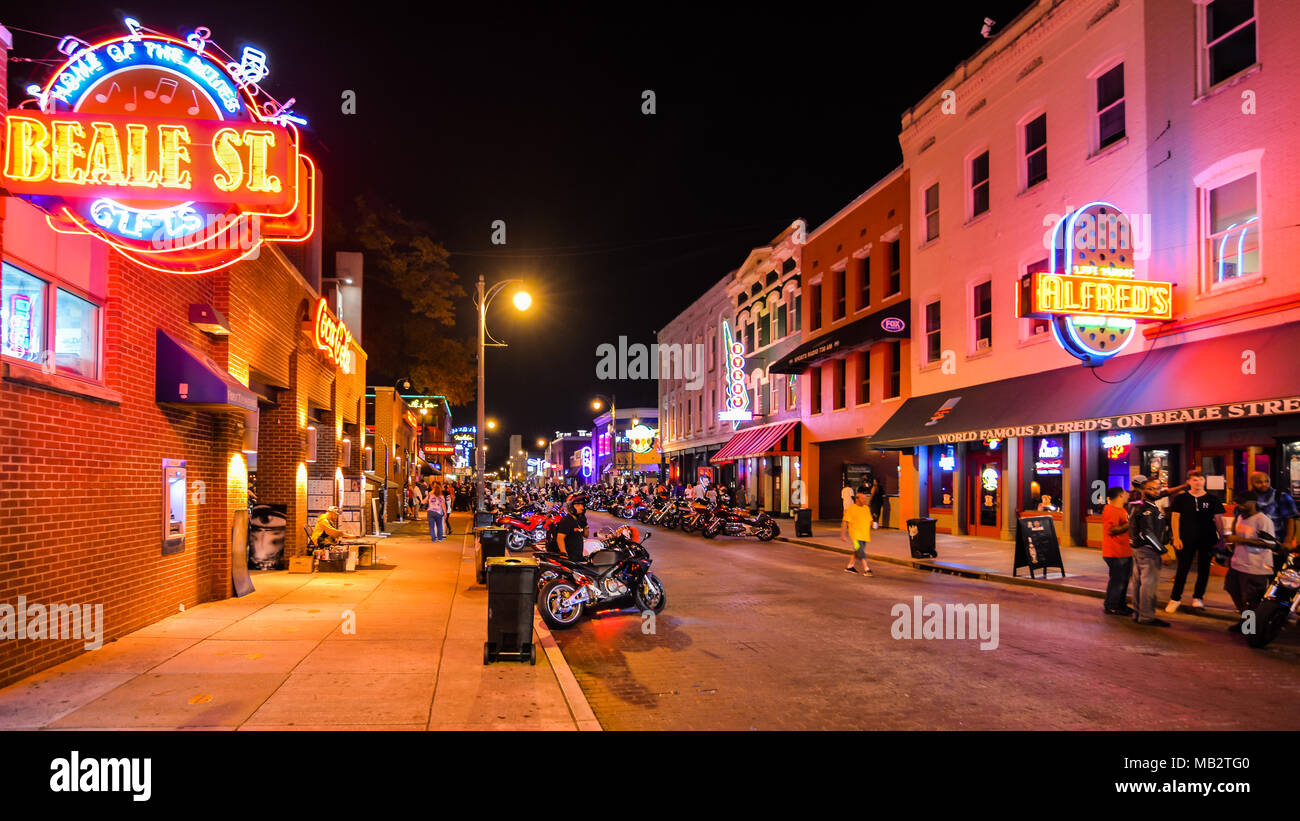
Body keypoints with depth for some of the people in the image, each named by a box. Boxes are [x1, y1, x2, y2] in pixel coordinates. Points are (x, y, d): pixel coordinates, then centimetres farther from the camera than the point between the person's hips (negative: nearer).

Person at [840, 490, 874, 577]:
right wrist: (843, 534, -11)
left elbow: (869, 520, 23)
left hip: (865, 535, 7)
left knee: (857, 552, 14)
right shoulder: (851, 509, -7)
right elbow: (845, 522, -8)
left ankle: (850, 567, 27)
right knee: (861, 553, -12)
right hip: (855, 535, -7)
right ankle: (866, 570, -12)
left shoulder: (866, 508, 12)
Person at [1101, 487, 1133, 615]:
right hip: (1115, 553, -11)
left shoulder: (1121, 509, 17)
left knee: (1124, 579, 17)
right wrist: (1129, 524, -24)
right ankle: (1111, 607, 4)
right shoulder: (1110, 511, -17)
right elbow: (1111, 530, -26)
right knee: (1117, 580, -5)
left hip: (1125, 552, 11)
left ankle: (1121, 605, 28)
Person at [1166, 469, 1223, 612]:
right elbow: (1175, 518, 1)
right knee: (1182, 569, -2)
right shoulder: (1181, 498, 0)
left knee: (1203, 568, 8)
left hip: (1207, 540, 2)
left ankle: (1198, 597, 21)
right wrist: (1176, 538, -6)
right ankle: (1175, 599, 5)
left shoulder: (1212, 499, 3)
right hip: (1186, 539, -2)